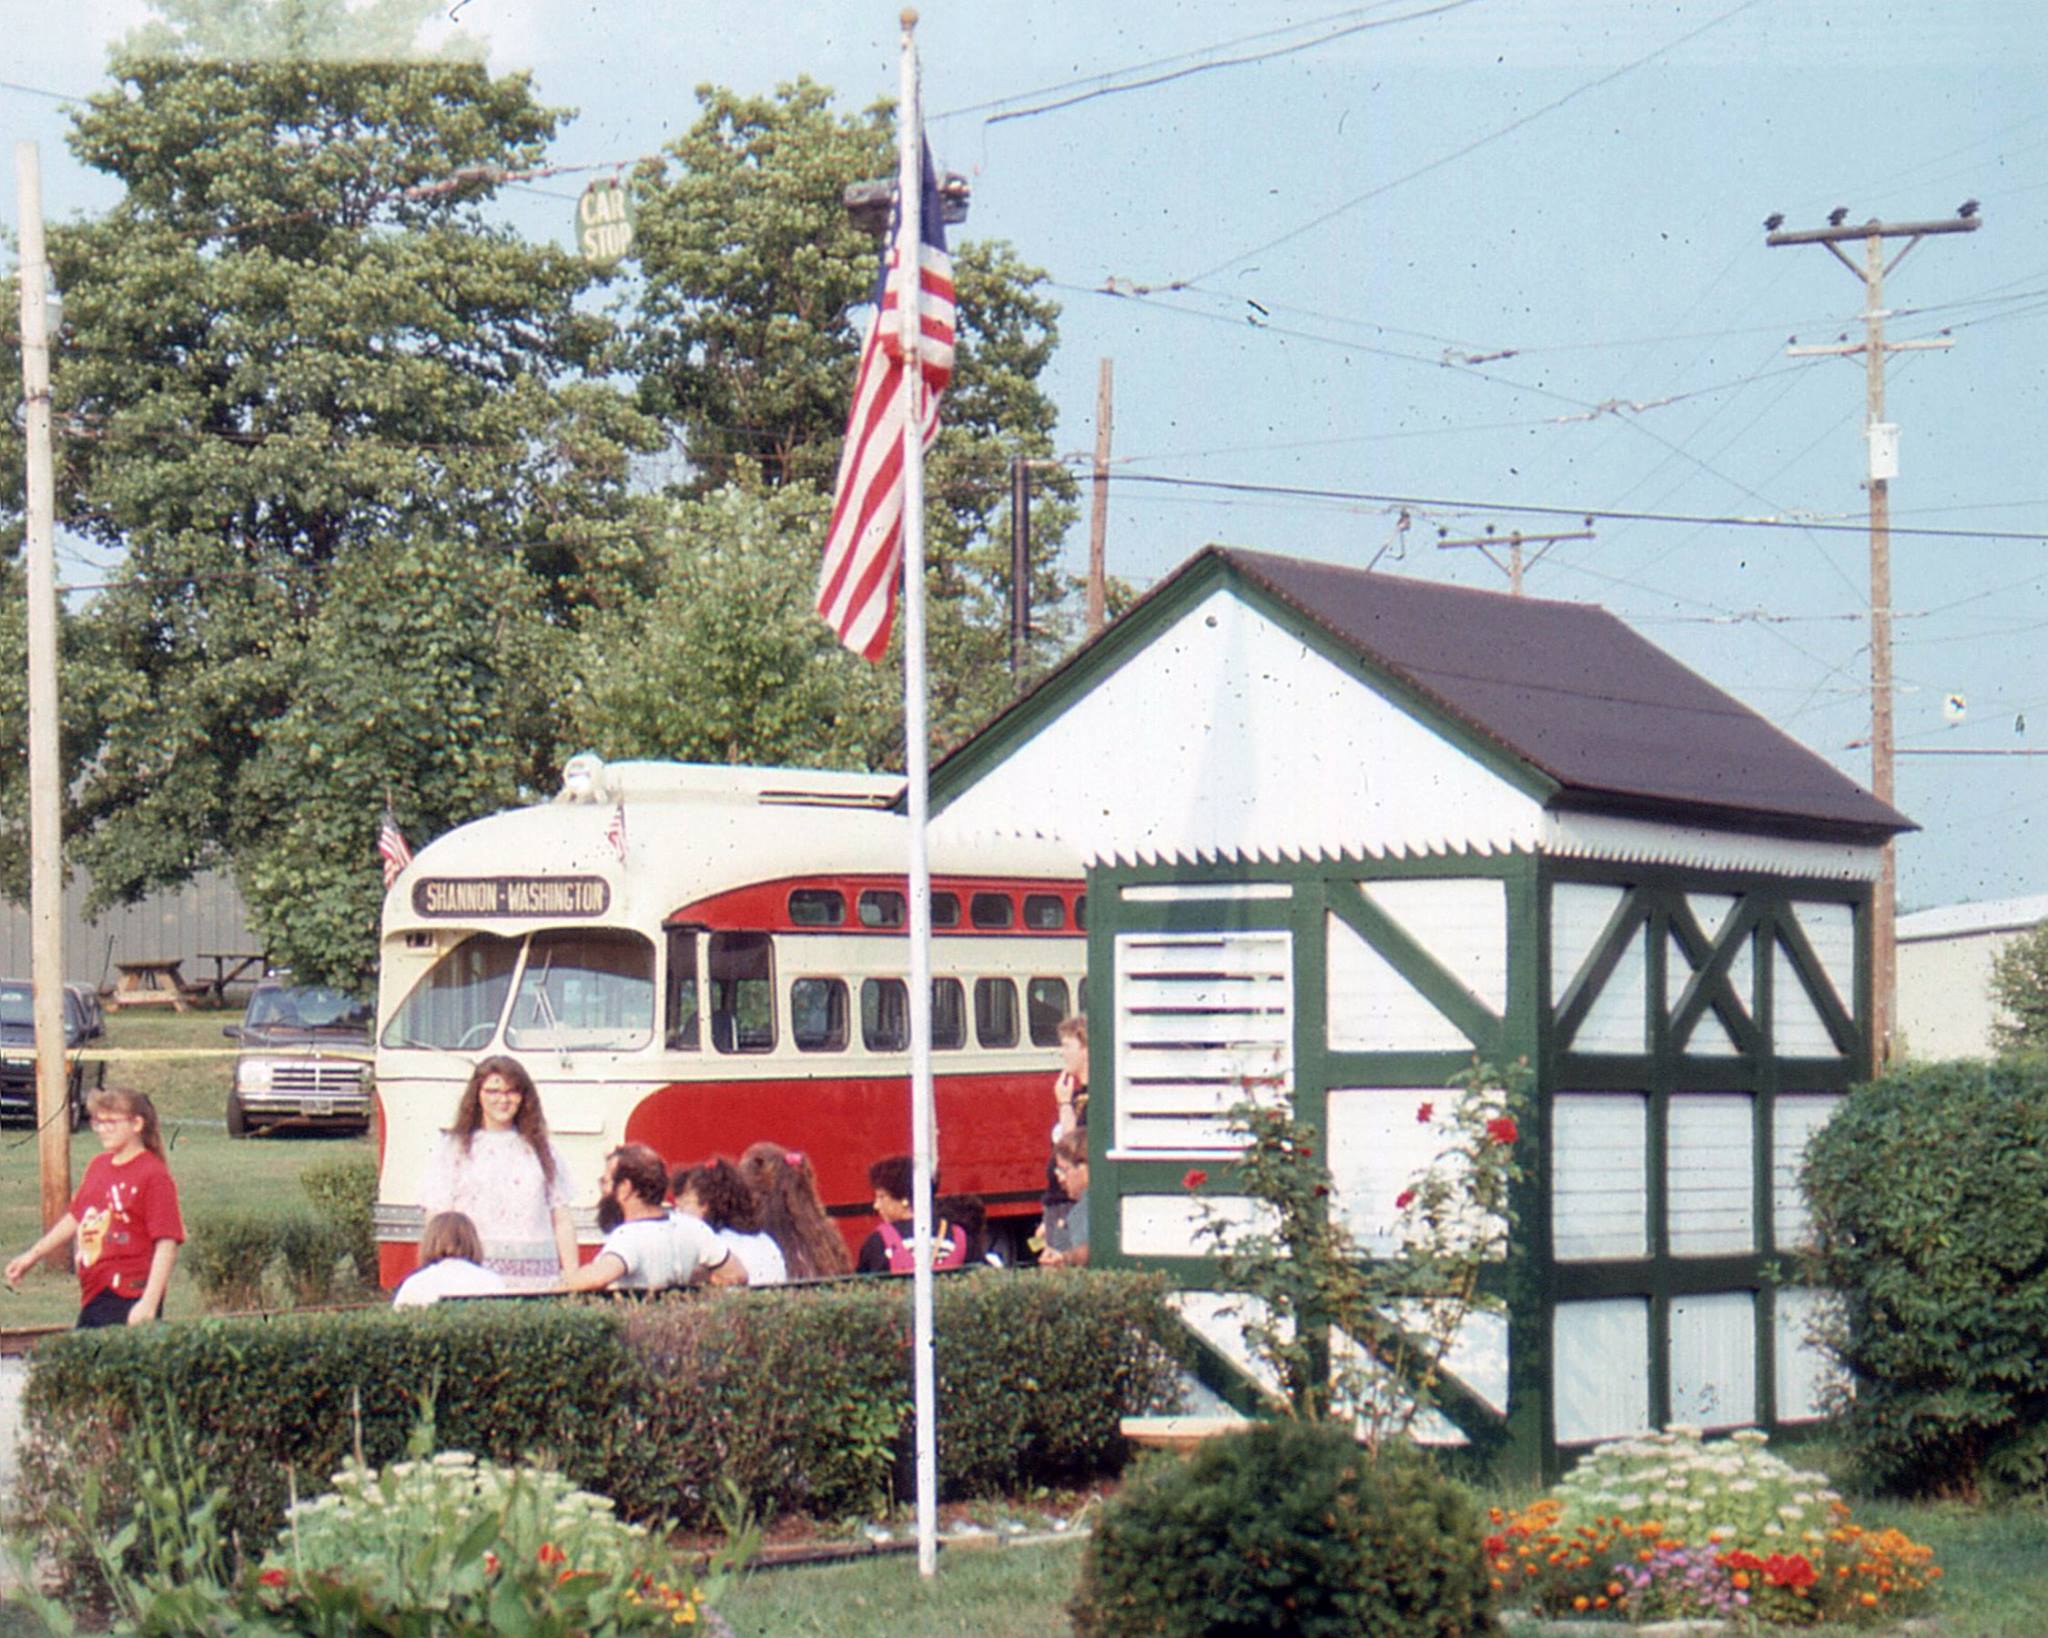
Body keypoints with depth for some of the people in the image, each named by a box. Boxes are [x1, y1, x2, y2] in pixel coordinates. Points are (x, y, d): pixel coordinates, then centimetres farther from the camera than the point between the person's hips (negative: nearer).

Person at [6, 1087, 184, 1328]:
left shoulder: (153, 1175, -11)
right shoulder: (99, 1165, 13)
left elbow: (167, 1245, -16)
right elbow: (76, 1217, 27)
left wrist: (149, 1304, -22)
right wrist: (33, 1255, 31)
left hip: (129, 1304, -8)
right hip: (93, 1299, 8)